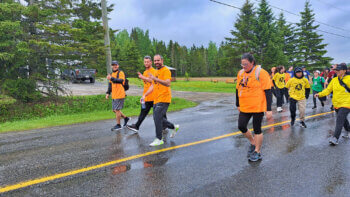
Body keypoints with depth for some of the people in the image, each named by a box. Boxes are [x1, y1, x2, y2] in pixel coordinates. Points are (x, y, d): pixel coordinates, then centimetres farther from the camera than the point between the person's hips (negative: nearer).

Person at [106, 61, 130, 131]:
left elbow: (121, 80, -27)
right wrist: (108, 93, 17)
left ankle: (118, 125, 6)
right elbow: (110, 84, 25)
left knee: (117, 110, -6)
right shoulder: (112, 74, 19)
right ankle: (126, 118, 29)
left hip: (120, 95, -8)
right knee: (115, 110, 12)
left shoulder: (121, 73, -7)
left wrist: (111, 78, -37)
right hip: (114, 96, 9)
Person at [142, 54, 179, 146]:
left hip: (163, 99, -9)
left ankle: (159, 139, -1)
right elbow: (153, 86, 24)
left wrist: (155, 79, -33)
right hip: (156, 100, 9)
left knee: (157, 118, -13)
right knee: (157, 118, 13)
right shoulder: (156, 72, 19)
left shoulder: (166, 71, -9)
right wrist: (145, 95, 14)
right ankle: (174, 127, 32)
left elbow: (168, 83, -24)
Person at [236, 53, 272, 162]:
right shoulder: (240, 73, 8)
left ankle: (257, 152, 21)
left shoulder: (260, 73, -11)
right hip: (244, 107, 6)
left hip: (258, 107, -6)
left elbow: (268, 91, -12)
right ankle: (253, 142, 32)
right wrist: (238, 104, 20)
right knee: (241, 126, 5)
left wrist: (269, 109, -15)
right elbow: (238, 89, 17)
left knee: (257, 129, 4)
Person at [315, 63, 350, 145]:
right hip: (336, 104, 6)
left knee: (339, 120, -14)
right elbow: (328, 90, 4)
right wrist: (320, 94, -8)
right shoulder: (334, 80, 3)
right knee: (343, 119, 22)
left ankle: (335, 138, -13)